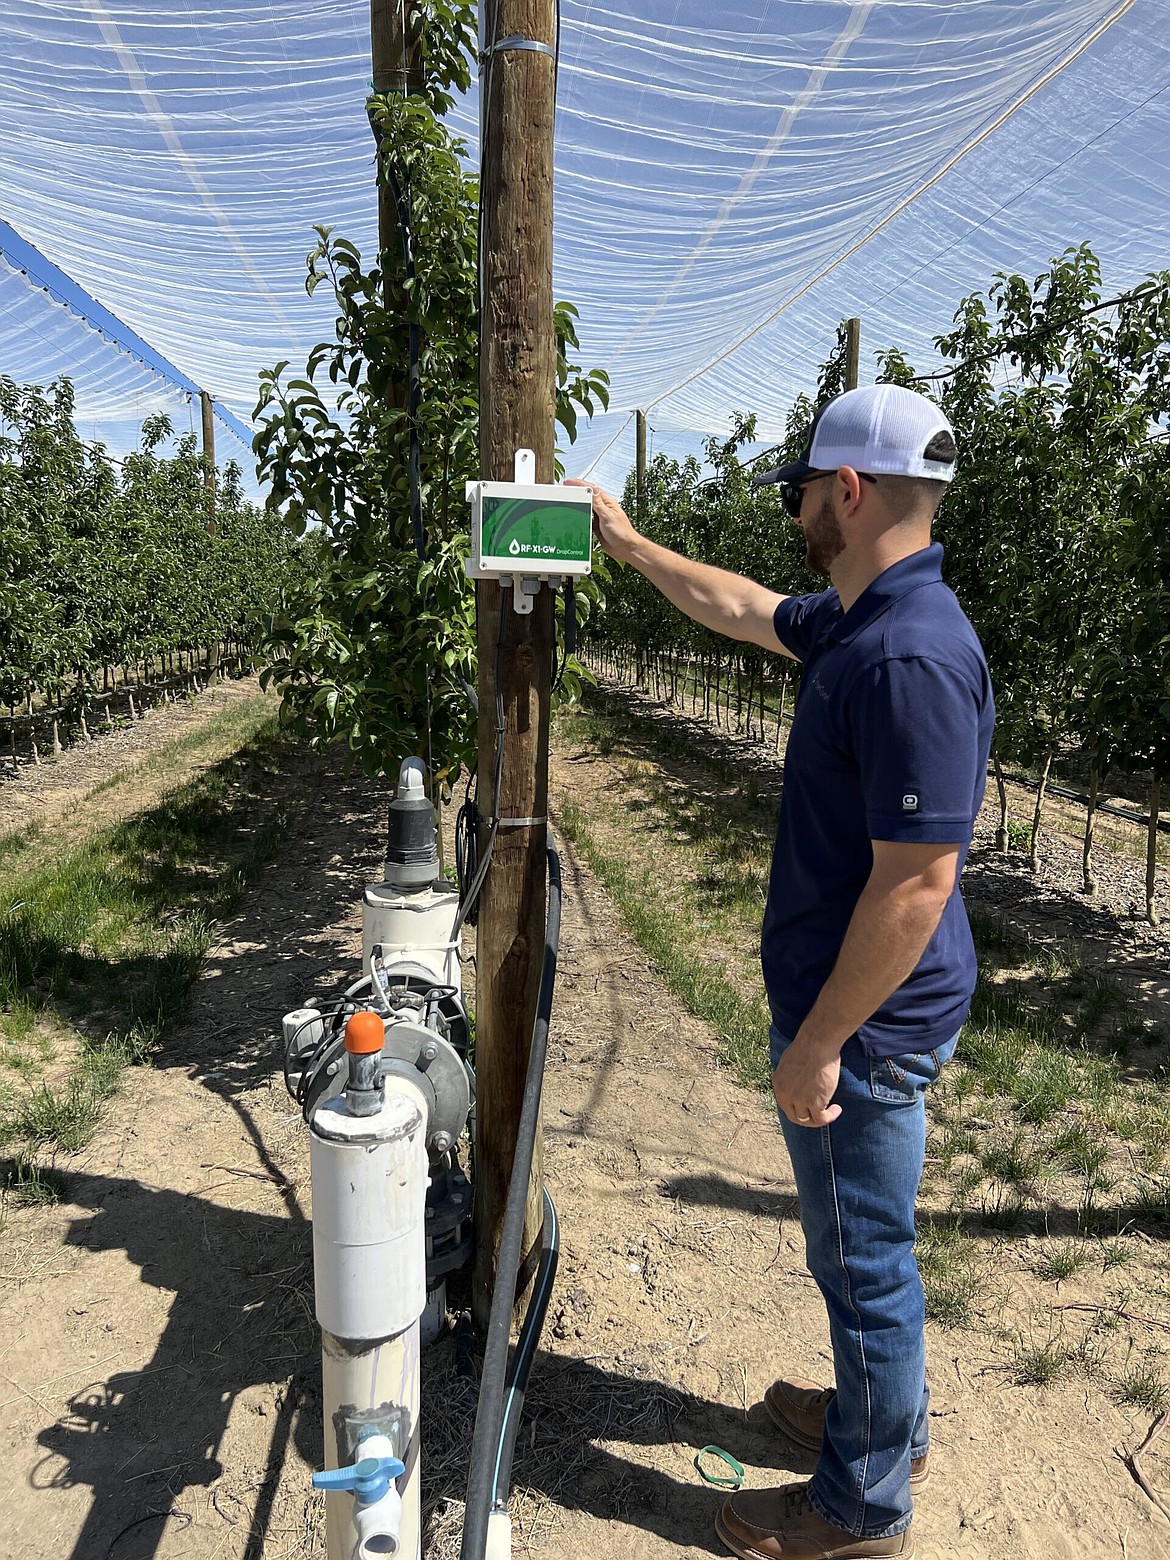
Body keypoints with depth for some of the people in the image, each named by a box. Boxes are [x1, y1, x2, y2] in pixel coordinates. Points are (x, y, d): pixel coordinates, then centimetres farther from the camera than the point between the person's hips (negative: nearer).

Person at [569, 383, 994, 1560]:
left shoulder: (911, 657, -27)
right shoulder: (856, 620, 5)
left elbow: (916, 882, -28)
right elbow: (743, 609, 23)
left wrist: (819, 1042, -21)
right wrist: (630, 546, 29)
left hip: (865, 1022, -10)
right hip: (846, 1003, 10)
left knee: (862, 1252, 10)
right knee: (860, 1241, 26)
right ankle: (883, 1416, 49)